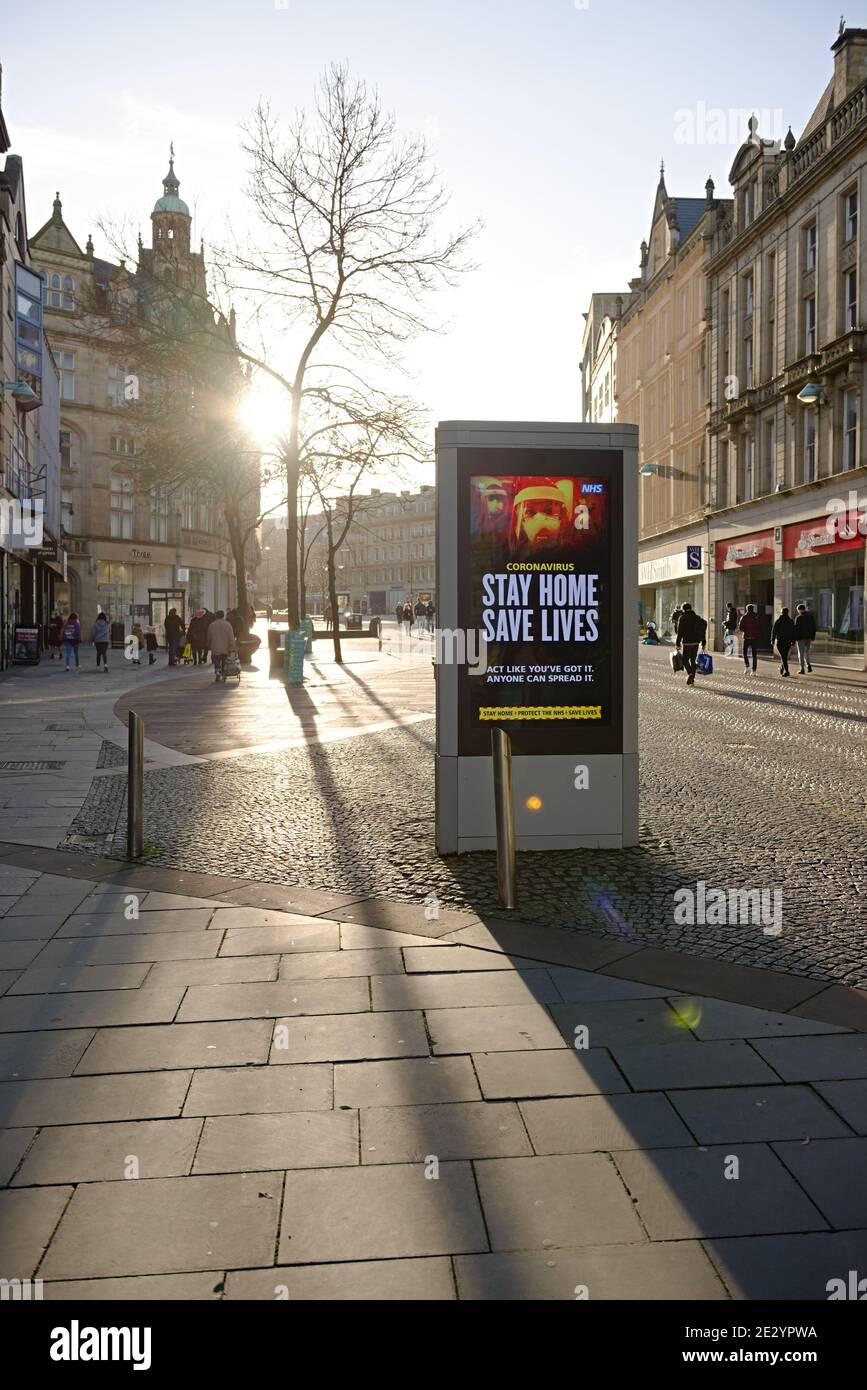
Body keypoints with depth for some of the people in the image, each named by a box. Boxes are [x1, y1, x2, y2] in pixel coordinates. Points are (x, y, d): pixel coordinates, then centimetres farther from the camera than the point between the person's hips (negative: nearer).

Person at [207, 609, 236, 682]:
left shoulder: (212, 625, 1)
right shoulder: (227, 625, -5)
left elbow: (209, 638, 9)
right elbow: (231, 637, -10)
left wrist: (209, 647, 21)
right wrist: (233, 648, -8)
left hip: (215, 649, 0)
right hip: (225, 649, 0)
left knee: (217, 663, 5)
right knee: (224, 664, 13)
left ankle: (217, 672, -20)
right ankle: (224, 677, 13)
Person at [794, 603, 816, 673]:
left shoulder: (798, 618, -11)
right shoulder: (811, 616, 6)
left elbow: (796, 628, -14)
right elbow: (814, 627, 8)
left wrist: (794, 639, -10)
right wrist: (812, 637, 14)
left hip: (801, 637, -5)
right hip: (808, 637, 5)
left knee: (801, 653, 1)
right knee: (807, 651, 20)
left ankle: (802, 669, -1)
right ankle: (808, 664, 2)